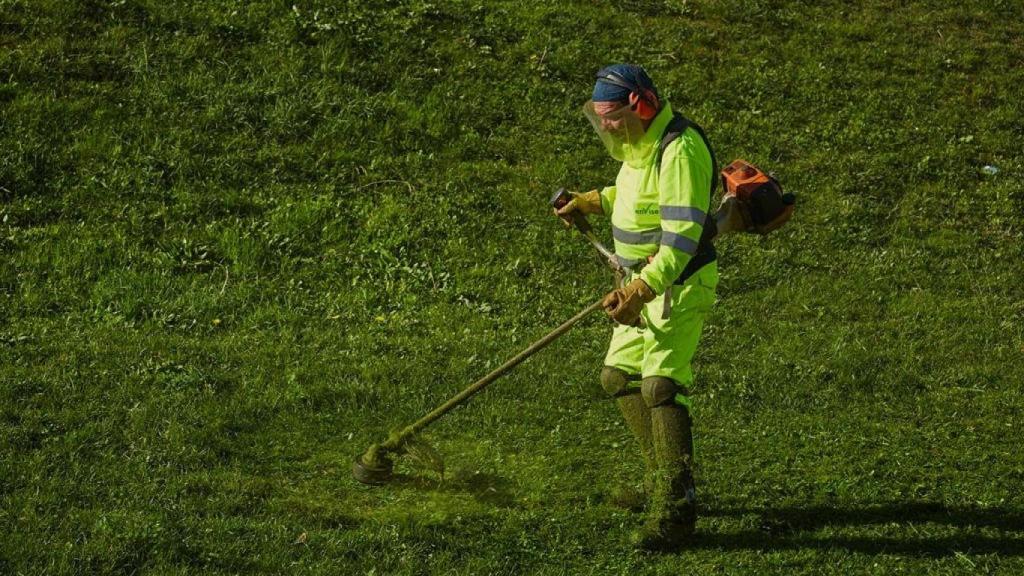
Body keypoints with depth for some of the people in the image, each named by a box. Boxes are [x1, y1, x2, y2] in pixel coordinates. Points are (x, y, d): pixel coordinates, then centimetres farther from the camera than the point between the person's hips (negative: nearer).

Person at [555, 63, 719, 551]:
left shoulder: (680, 150, -23)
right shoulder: (642, 144, 8)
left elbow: (682, 237, -29)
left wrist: (639, 290, -34)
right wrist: (590, 201, 22)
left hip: (678, 284, -10)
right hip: (644, 280, 10)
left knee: (660, 384, -19)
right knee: (619, 375, 15)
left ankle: (674, 507, -17)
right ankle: (662, 477, 28)